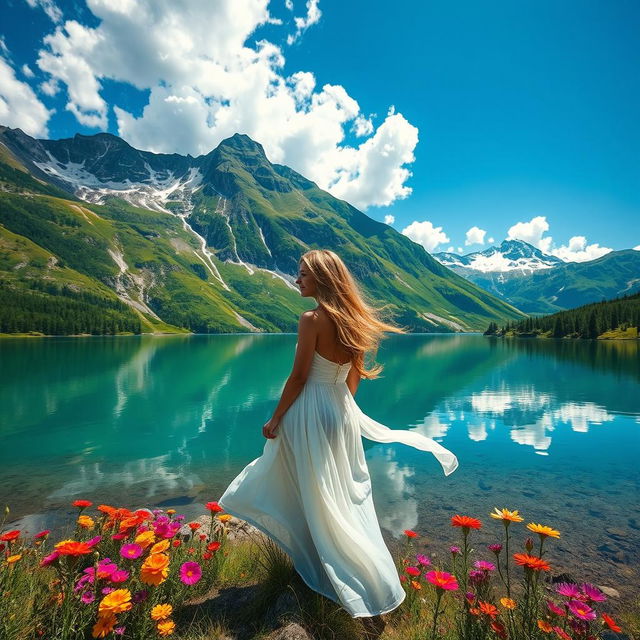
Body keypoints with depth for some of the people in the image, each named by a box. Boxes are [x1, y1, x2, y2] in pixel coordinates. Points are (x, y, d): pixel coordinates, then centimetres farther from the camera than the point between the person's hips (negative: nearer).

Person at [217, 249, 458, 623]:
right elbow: (355, 374, 10)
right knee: (347, 494, 21)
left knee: (322, 499, 12)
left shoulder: (312, 319, -18)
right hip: (343, 409, 7)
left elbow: (299, 377, -16)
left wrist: (275, 419, -6)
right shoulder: (352, 318, 2)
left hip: (312, 411, -7)